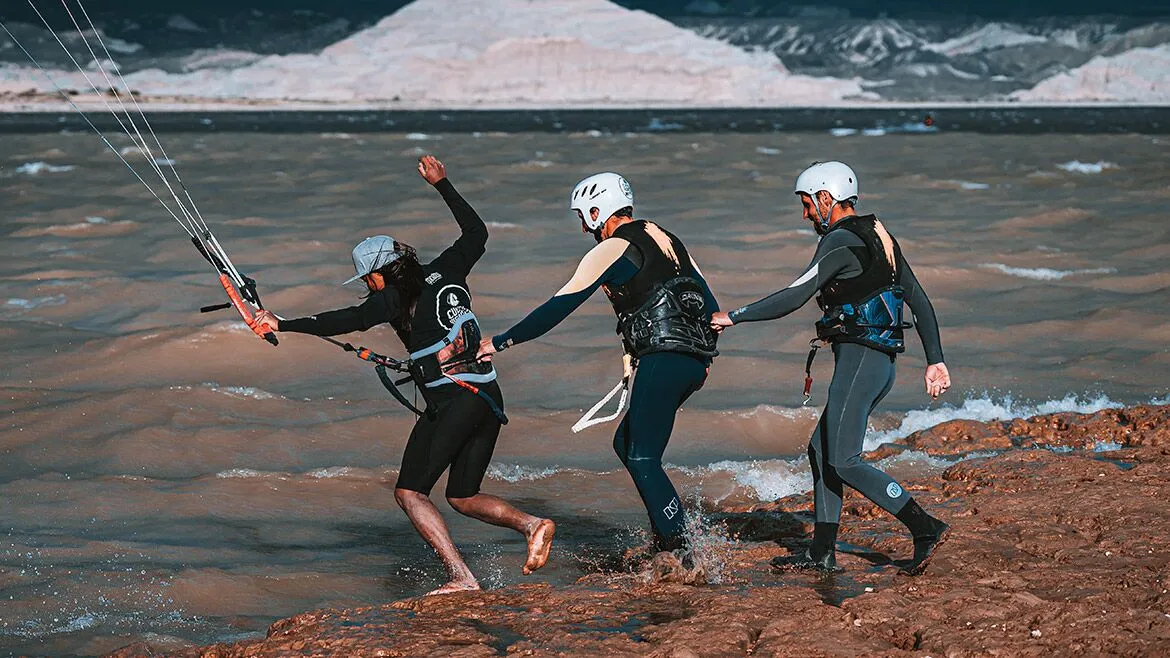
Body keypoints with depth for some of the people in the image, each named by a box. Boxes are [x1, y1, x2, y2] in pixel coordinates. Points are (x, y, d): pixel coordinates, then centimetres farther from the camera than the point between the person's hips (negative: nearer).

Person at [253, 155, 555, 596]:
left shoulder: (395, 297, -7)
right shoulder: (445, 273, 12)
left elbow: (350, 320, -19)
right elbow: (477, 233, 26)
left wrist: (283, 325, -20)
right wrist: (442, 184, 29)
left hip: (450, 403, -8)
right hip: (490, 397, 8)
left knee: (410, 492, -1)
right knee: (462, 497, 18)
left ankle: (460, 577, -14)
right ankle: (532, 525, -4)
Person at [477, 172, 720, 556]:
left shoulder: (611, 251, -4)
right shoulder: (665, 240, 20)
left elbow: (559, 308, -5)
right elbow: (707, 297, 22)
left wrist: (500, 342, 0)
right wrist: (705, 353, 30)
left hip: (663, 358, -9)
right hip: (695, 359, 9)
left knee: (642, 460, -5)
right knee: (626, 443, 16)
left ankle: (678, 549, -10)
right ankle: (668, 530, 11)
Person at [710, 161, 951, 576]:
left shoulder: (841, 241, -11)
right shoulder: (879, 238, 18)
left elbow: (794, 297, -15)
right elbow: (920, 300, 18)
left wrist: (734, 317, -6)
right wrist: (935, 361, 18)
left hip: (859, 359, -10)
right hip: (882, 365, 10)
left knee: (843, 463, -10)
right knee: (821, 451, 14)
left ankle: (926, 529, -12)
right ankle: (822, 553, 15)